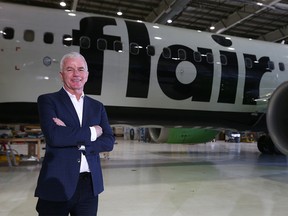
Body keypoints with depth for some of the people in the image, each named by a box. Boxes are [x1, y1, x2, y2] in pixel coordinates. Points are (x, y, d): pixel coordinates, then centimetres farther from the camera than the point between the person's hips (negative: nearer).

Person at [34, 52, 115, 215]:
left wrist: (73, 138, -13)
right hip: (57, 184, -3)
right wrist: (92, 132, -9)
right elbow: (54, 136, -18)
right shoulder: (48, 100, -1)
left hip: (90, 184, 4)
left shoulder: (97, 106, 10)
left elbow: (109, 142, 1)